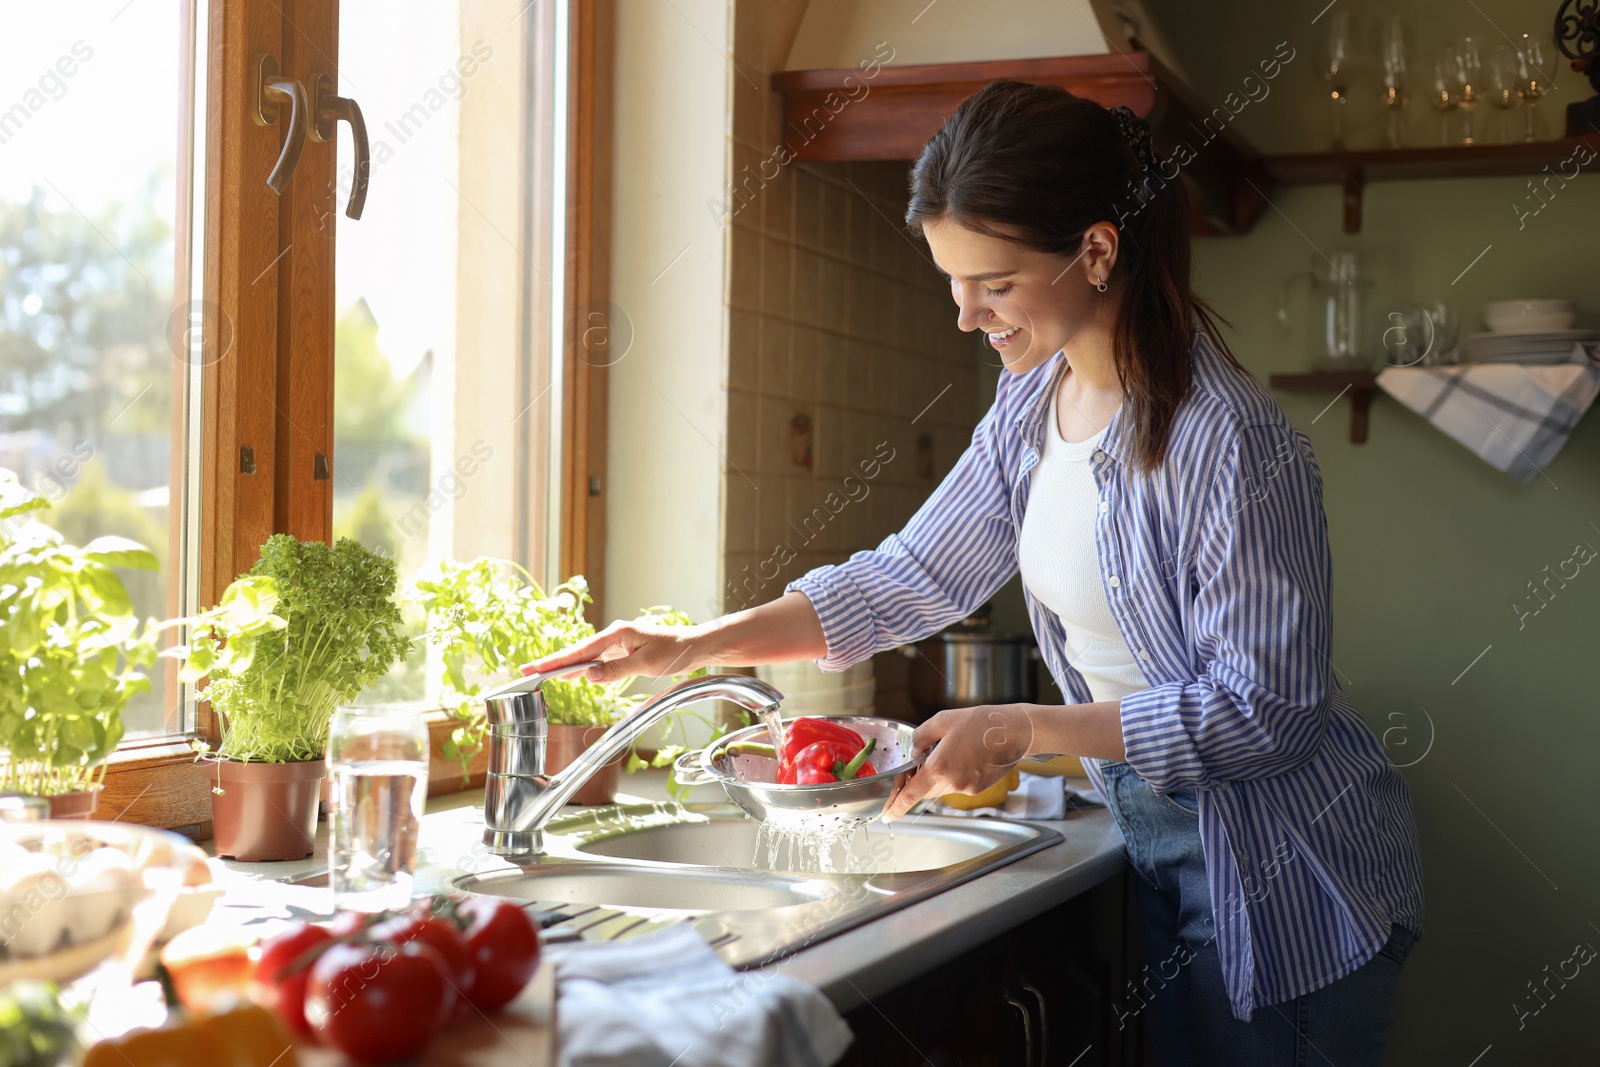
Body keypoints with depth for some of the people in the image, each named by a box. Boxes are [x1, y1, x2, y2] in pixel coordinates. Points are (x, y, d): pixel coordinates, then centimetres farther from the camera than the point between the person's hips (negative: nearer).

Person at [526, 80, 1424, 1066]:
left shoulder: (1234, 442, -24)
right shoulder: (1031, 404, 1)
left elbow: (1266, 712, -23)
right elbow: (912, 578, 7)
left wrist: (1022, 731, -22)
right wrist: (691, 646, -1)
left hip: (1290, 887, -7)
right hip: (1154, 834, 7)